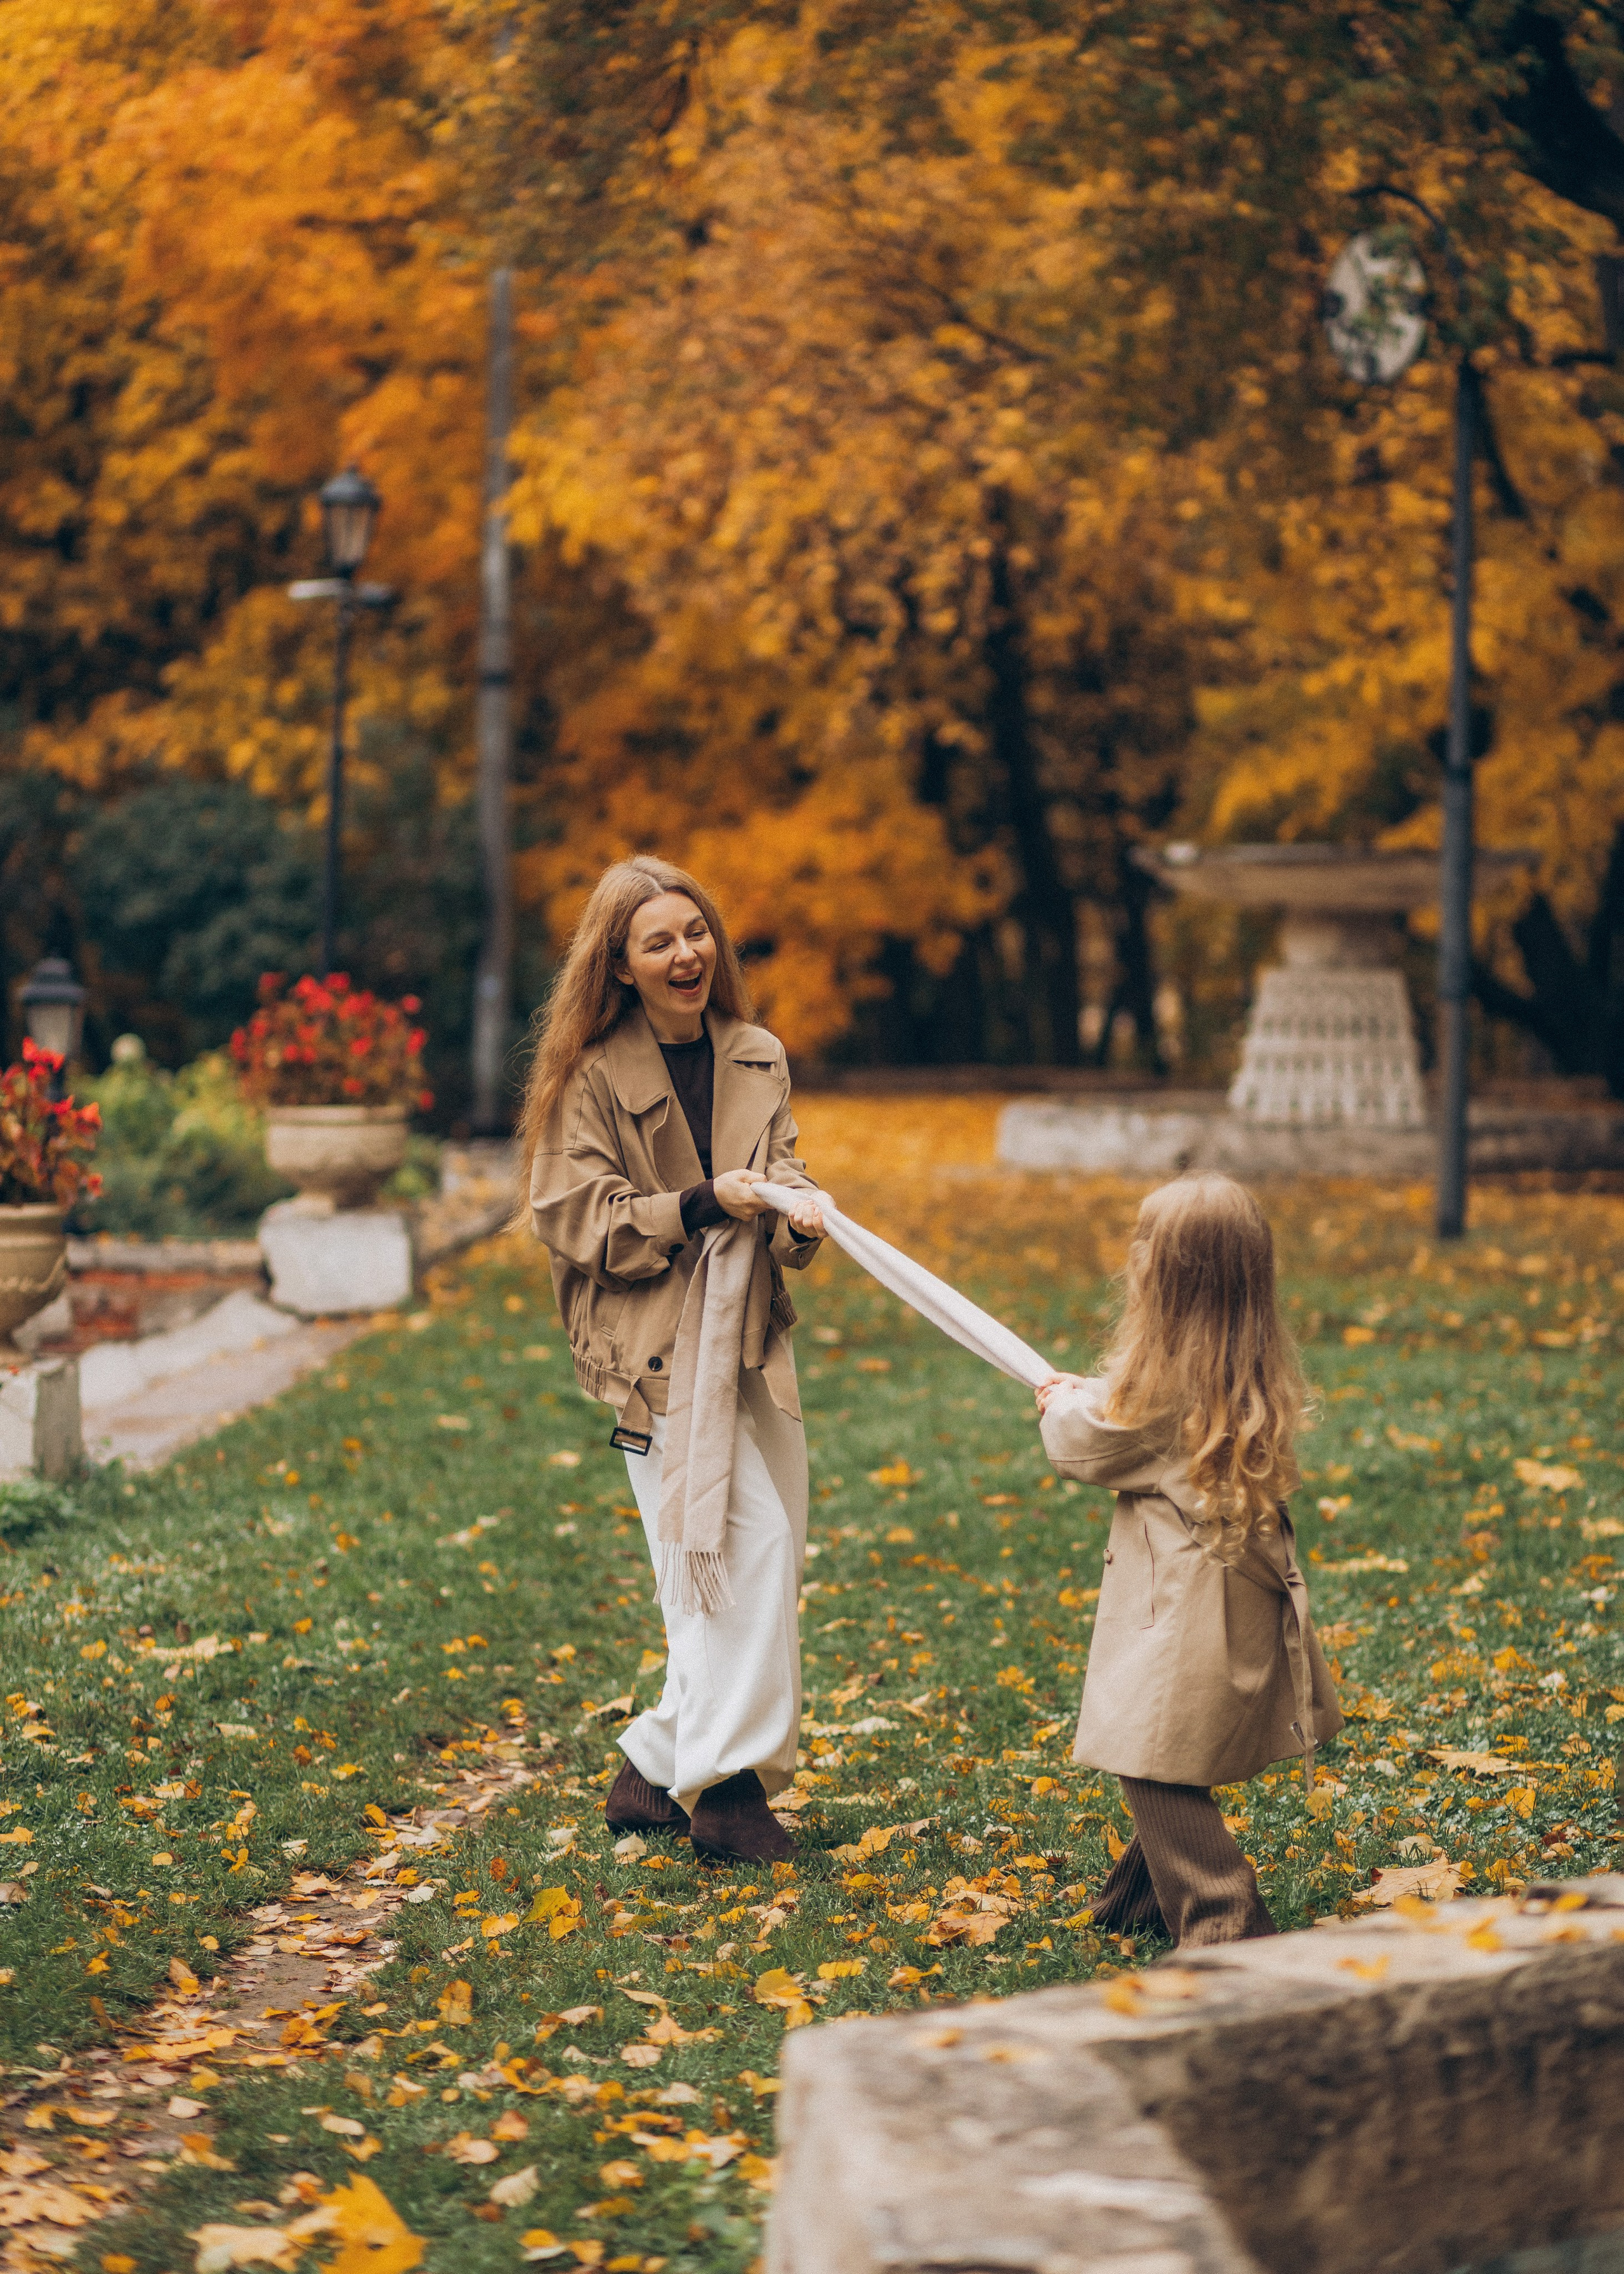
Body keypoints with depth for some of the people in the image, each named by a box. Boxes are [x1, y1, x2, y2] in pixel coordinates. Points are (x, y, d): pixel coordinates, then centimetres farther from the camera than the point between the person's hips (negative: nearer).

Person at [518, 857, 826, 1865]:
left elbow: (780, 1175, 12)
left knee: (772, 1555, 8)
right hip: (656, 1346, -6)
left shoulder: (757, 1059, 10)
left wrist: (799, 1214, -12)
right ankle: (729, 1784, -3)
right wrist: (702, 1205, -18)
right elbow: (574, 1215, -8)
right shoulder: (592, 1075, -6)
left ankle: (660, 1771, 20)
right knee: (747, 1546, -14)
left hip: (751, 1336, 7)